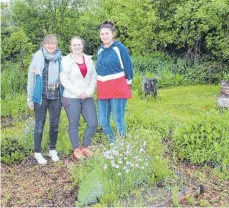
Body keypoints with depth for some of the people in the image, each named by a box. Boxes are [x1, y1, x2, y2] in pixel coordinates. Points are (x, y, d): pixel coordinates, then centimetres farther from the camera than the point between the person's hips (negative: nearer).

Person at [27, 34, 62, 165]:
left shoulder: (60, 58, 0)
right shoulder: (38, 57, -6)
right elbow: (31, 77, -3)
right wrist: (30, 97, -4)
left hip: (56, 96, 2)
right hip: (41, 96, -2)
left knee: (55, 124, 10)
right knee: (40, 124, 5)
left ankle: (53, 150, 27)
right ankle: (38, 152, 17)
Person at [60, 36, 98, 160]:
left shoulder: (88, 59, 10)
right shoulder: (66, 61, -4)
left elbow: (94, 77, 7)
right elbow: (64, 80, -10)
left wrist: (89, 91, -7)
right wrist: (79, 92, -14)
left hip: (87, 98, 4)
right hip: (72, 98, -4)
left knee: (93, 124, 2)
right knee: (74, 125, 5)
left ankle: (85, 147, 21)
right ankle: (76, 149, 21)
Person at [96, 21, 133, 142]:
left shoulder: (120, 48, -8)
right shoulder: (100, 50, 11)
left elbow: (128, 67, -4)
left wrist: (127, 83, 3)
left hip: (117, 88, -6)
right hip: (102, 89, 6)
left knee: (118, 120, -3)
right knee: (103, 121, 7)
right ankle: (112, 144, 26)